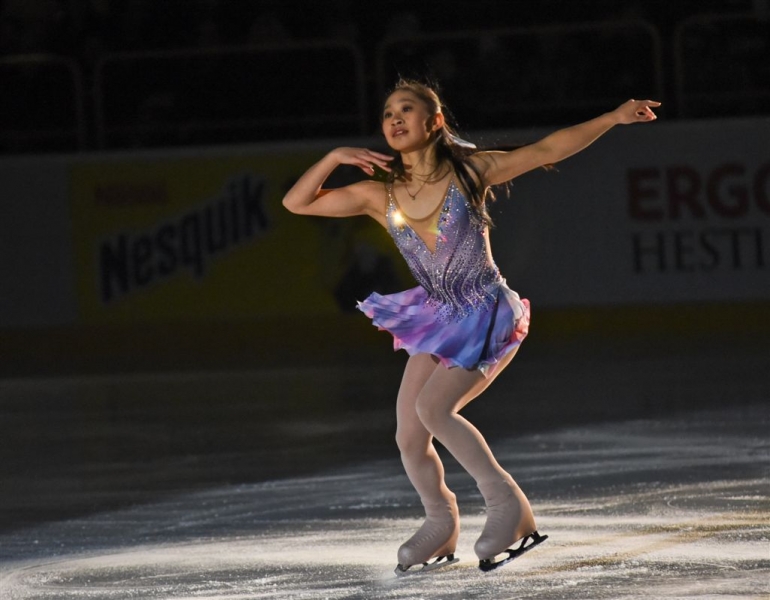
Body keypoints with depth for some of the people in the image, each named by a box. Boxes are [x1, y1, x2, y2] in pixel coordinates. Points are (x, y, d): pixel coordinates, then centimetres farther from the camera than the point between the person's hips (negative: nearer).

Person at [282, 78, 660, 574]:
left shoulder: (470, 171, -10)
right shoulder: (380, 194, -1)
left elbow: (547, 150, -10)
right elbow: (297, 202, 3)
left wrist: (615, 118, -16)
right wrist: (335, 157, -12)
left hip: (488, 318, -5)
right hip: (437, 321, 5)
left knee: (432, 407, -24)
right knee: (409, 437, 1)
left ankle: (506, 503, -9)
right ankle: (441, 527, 29)